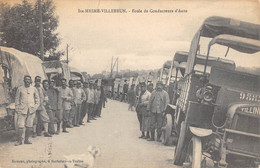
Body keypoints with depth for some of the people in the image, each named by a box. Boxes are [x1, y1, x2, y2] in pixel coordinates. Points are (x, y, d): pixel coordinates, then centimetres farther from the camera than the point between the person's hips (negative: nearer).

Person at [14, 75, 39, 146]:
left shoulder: (34, 89, 10)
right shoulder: (20, 89, 7)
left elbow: (37, 99, 15)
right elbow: (17, 99, 8)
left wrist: (35, 107, 2)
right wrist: (17, 109, 1)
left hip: (31, 110, 2)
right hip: (22, 110, -1)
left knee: (29, 126, 2)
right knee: (20, 126, -7)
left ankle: (26, 140, 13)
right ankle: (19, 140, 1)